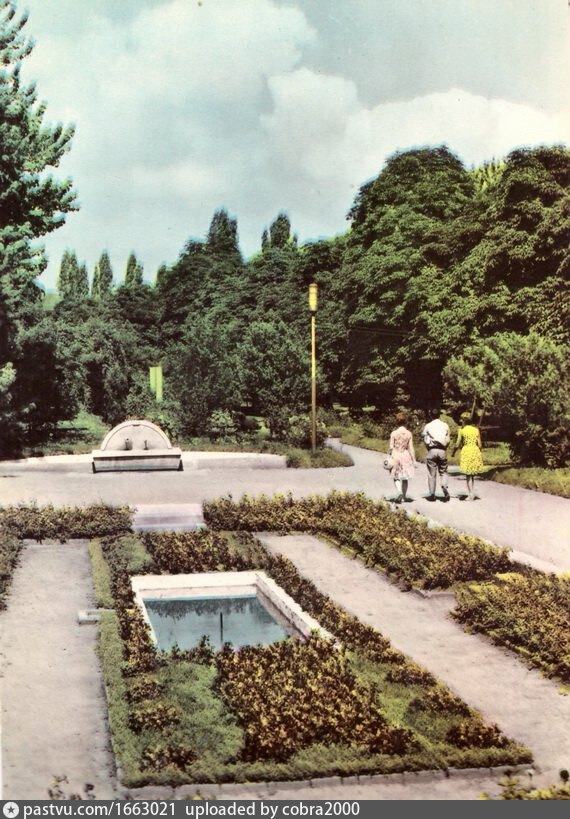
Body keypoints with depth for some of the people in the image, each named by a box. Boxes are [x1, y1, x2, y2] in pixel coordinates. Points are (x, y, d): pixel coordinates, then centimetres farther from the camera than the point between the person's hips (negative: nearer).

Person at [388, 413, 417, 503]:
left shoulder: (394, 433, -9)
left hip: (396, 456, -2)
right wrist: (414, 460, 3)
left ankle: (399, 492, -18)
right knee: (405, 478, 15)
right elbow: (411, 448, -3)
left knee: (396, 477, 6)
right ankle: (404, 496, 22)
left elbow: (391, 447, -6)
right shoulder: (408, 433, -5)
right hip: (406, 456, 2)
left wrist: (390, 457, 6)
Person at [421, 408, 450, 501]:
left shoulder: (428, 426, -1)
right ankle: (444, 486, -14)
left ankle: (432, 494, 6)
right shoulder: (445, 425, 3)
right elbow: (447, 440, 2)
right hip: (442, 451, 1)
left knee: (432, 474, 5)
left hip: (432, 450, -1)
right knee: (443, 472, 13)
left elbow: (425, 440, -2)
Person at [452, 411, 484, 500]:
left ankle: (470, 495, 3)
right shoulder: (476, 429, 5)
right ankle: (472, 494, 15)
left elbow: (457, 444, -5)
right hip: (476, 452, 4)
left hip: (466, 452, -4)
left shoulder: (461, 430, -5)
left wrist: (453, 452, 11)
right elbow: (479, 444, 4)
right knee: (472, 474, 16)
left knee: (468, 475, 4)